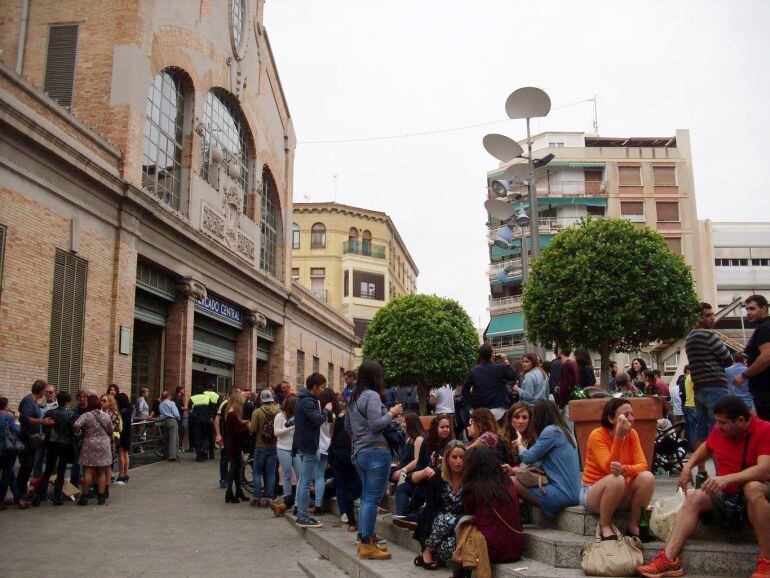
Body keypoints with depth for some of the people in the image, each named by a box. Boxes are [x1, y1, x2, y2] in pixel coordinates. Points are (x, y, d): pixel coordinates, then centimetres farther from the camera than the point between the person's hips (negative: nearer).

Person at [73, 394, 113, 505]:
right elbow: (110, 430, 10)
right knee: (102, 472, 7)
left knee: (88, 471, 1)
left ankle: (84, 497, 4)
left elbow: (76, 425, -22)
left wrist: (79, 435, -4)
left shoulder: (86, 415, -7)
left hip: (90, 445, -3)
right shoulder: (106, 415, 4)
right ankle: (101, 497, 8)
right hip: (104, 445, 3)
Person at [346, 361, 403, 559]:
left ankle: (364, 540, 20)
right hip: (376, 451, -9)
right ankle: (367, 544, -4)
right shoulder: (372, 396, -13)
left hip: (359, 453, 9)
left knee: (366, 496, 15)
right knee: (373, 498, -6)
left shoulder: (354, 397, 14)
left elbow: (347, 425, 22)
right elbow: (376, 424, -20)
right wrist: (392, 413, -6)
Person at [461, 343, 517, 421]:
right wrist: (506, 362, 8)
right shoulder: (501, 368, -5)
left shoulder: (473, 371, 0)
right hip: (498, 408, -1)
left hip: (480, 410, 2)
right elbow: (514, 377, 7)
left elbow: (465, 389, 1)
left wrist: (473, 403, 6)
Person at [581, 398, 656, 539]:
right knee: (616, 480, -36)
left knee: (647, 477, -22)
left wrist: (624, 469, -34)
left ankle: (633, 526, -6)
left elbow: (642, 465, -12)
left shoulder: (632, 434, -3)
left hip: (620, 492, 5)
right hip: (593, 492, -5)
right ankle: (605, 526, -13)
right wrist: (618, 437, -36)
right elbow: (609, 468, -28)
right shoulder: (597, 435, -18)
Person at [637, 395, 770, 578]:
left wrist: (727, 479, -41)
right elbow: (706, 448, 25)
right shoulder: (719, 430, 2)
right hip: (725, 496, 6)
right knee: (694, 497, -19)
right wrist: (689, 465, 7)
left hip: (755, 494, -5)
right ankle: (668, 559, -32)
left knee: (753, 488, -36)